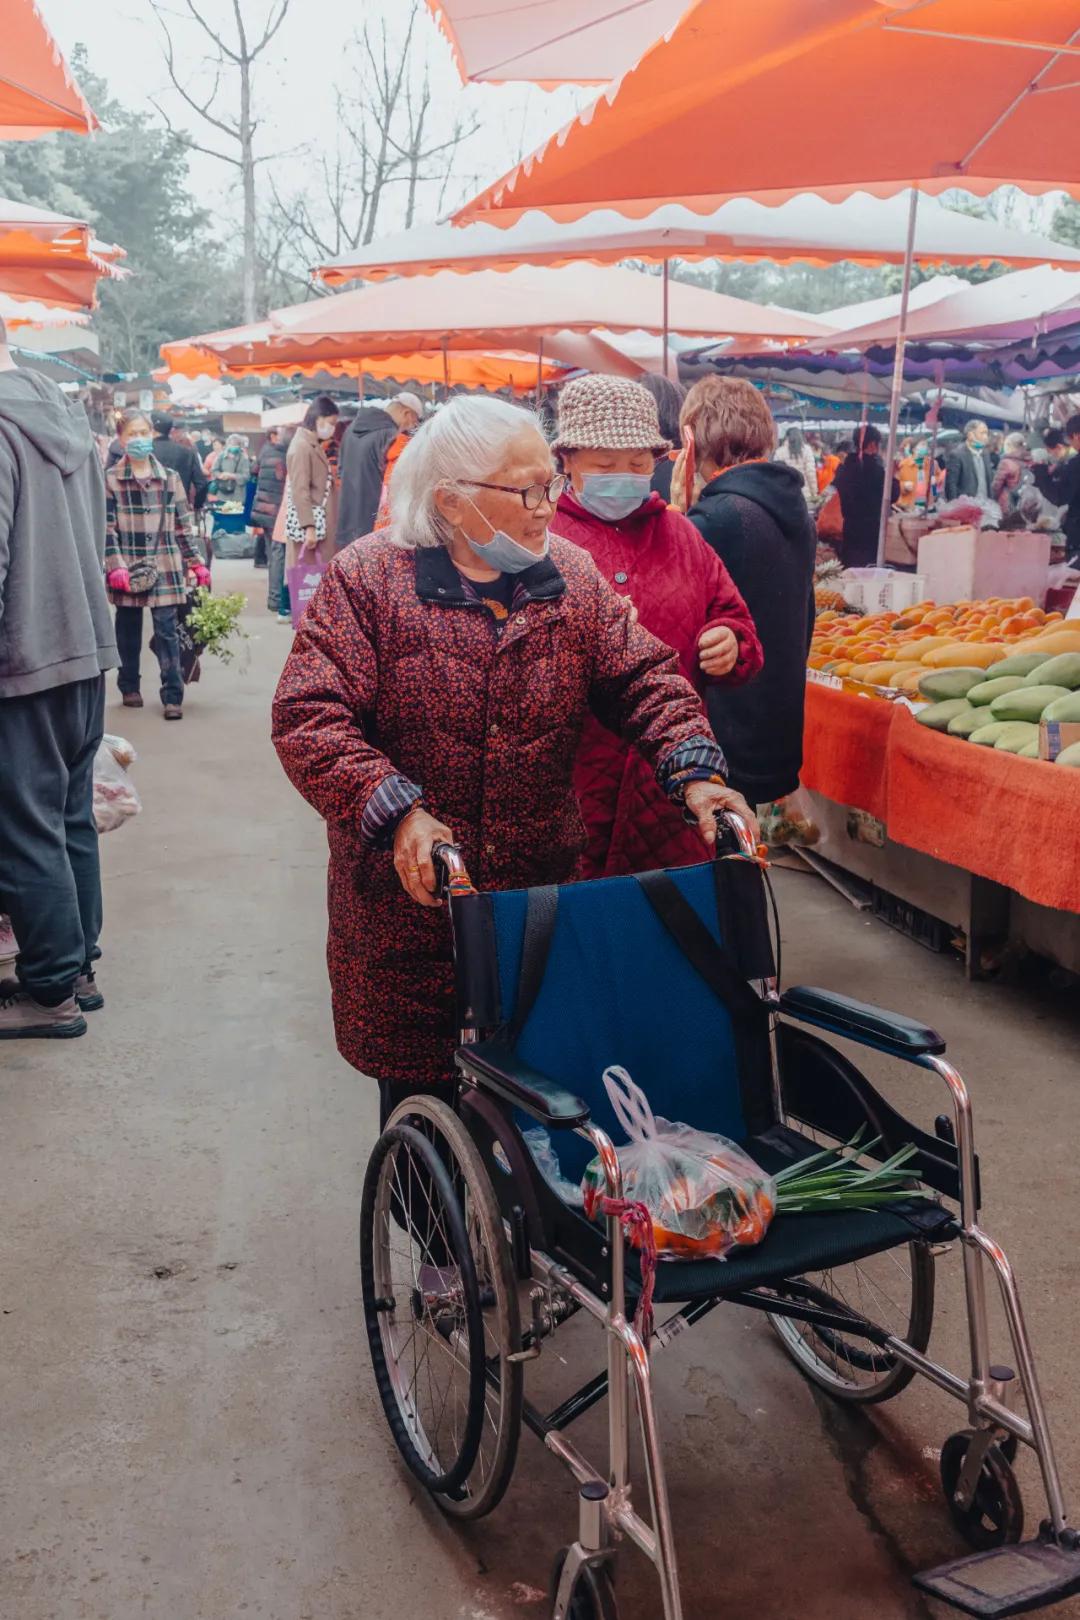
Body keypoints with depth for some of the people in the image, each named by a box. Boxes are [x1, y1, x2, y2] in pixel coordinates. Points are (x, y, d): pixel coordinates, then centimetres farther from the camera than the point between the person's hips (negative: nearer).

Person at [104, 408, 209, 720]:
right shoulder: (111, 479, 1)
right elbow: (107, 528, -4)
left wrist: (197, 563, 5)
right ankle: (130, 688, 25)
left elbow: (184, 526, 9)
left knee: (167, 630, -4)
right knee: (128, 630, 10)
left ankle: (173, 696, -2)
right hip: (128, 568, 0)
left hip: (164, 567, 1)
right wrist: (116, 566, -13)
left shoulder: (169, 477, 7)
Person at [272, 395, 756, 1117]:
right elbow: (308, 716, -14)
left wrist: (694, 772, -16)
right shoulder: (367, 578, -8)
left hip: (543, 893, 3)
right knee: (417, 1087, 9)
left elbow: (646, 677, 3)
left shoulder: (572, 576, 5)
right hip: (407, 899, -3)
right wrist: (397, 813, -27)